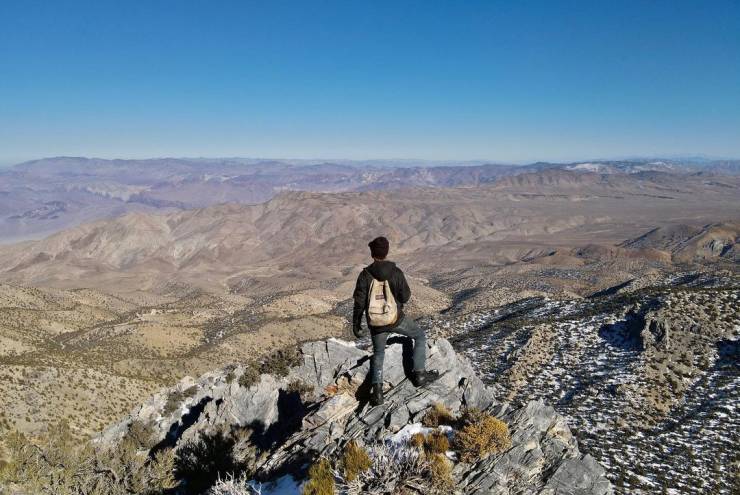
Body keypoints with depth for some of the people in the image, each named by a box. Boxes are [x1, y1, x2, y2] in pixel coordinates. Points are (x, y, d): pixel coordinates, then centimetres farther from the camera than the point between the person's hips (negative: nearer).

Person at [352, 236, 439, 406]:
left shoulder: (365, 275, -12)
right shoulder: (396, 272, -14)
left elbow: (359, 303, -10)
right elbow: (405, 297, -8)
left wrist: (356, 325, 1)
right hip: (396, 319, -2)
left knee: (378, 354, 23)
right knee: (420, 336, 23)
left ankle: (377, 392, 11)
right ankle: (419, 374, 21)